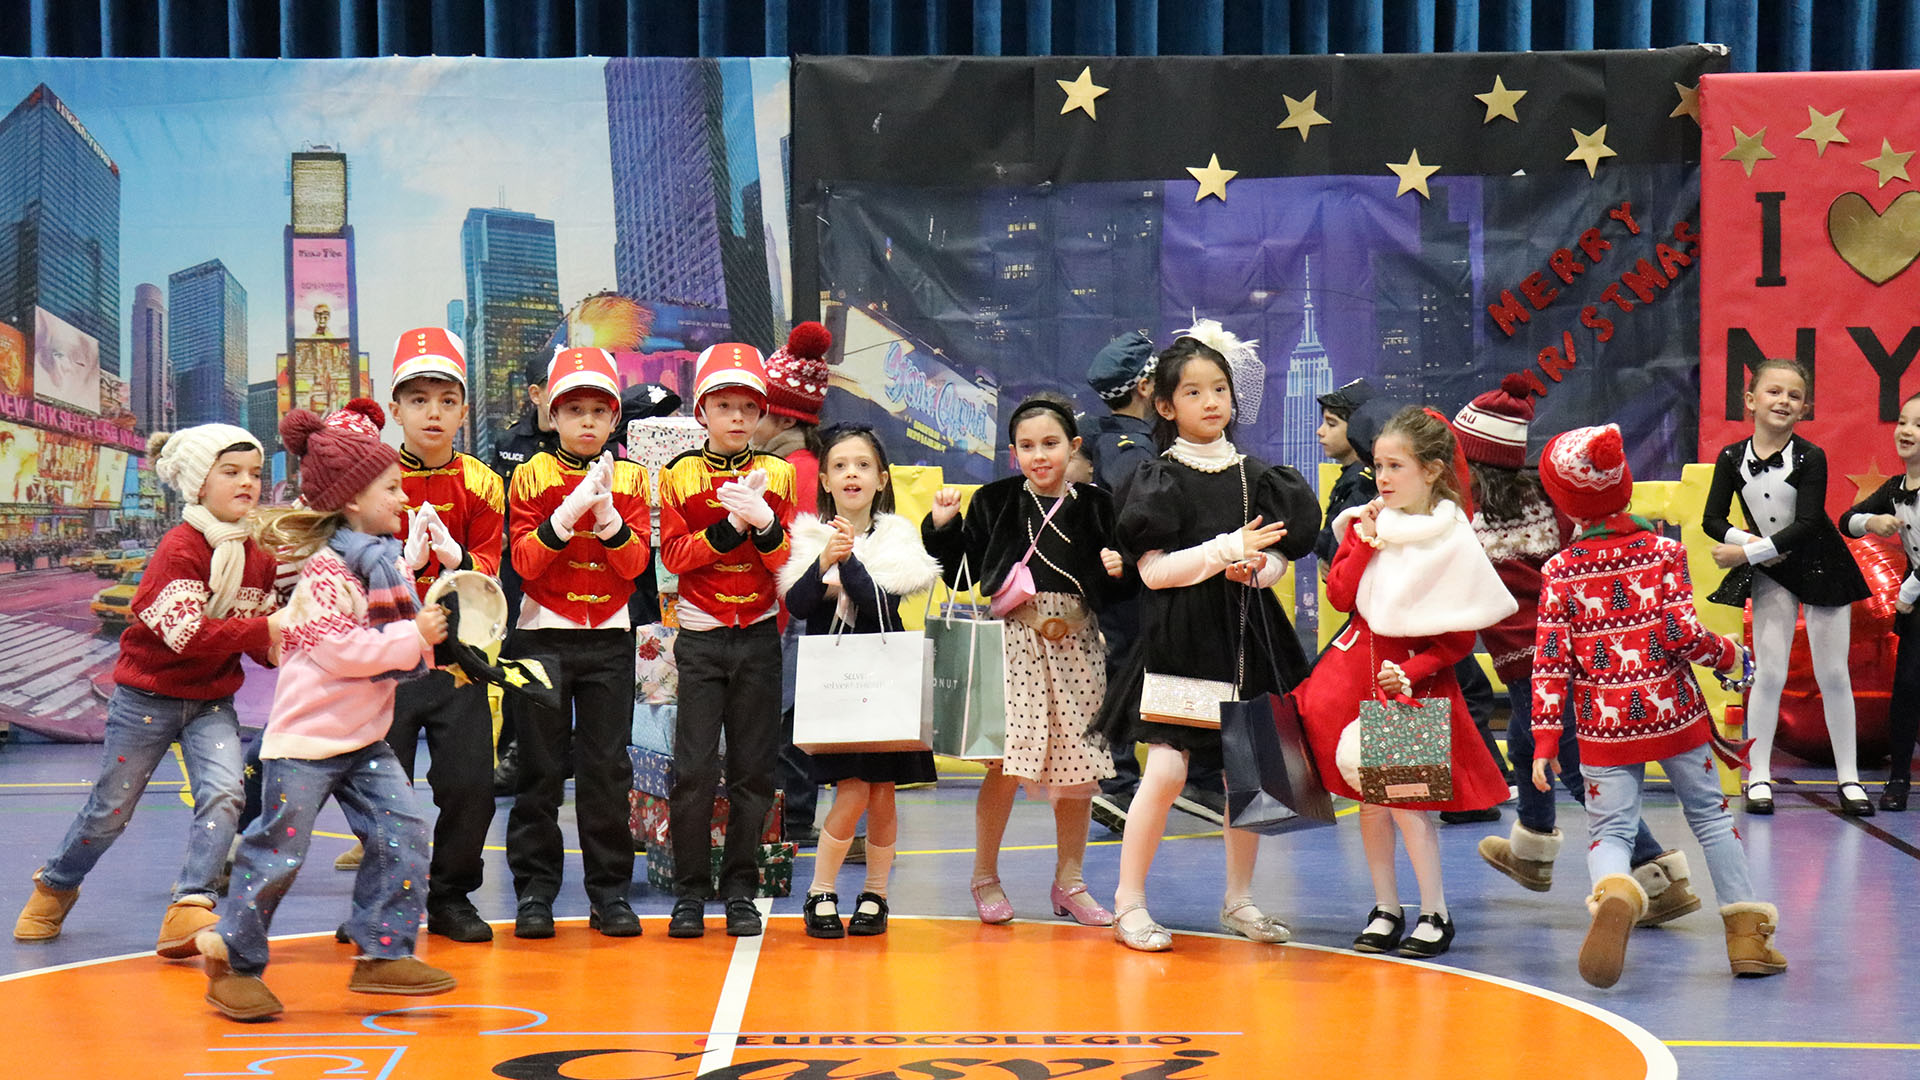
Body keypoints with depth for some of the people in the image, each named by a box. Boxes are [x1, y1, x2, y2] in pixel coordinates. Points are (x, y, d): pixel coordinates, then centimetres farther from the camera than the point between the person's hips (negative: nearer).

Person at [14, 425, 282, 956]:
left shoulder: (259, 558, 0)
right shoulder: (179, 548, -20)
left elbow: (263, 639, 9)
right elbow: (186, 633, -30)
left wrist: (282, 648, -15)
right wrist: (262, 631, -31)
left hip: (212, 700, 5)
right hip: (149, 696, -5)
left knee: (224, 792, -19)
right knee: (110, 810, 9)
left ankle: (189, 910, -18)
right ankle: (55, 886, 36)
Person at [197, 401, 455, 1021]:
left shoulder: (383, 557, 10)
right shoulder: (327, 567, -17)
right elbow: (338, 649, -26)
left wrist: (425, 630, 3)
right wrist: (414, 637, -21)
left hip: (365, 736, 8)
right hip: (307, 736, -8)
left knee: (401, 832, -3)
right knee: (280, 850, -2)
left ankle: (384, 953, 5)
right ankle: (234, 963, 12)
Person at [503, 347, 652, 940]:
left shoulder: (630, 477, 6)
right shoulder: (531, 476, 1)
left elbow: (637, 561, -3)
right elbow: (524, 559, -8)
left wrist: (606, 513, -19)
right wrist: (570, 510, -20)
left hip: (609, 638, 1)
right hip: (543, 635, -1)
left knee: (607, 767, 2)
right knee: (541, 768, 2)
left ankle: (610, 891, 8)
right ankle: (534, 891, 8)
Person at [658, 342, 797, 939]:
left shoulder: (776, 475, 6)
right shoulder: (679, 476, 3)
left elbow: (790, 561, -1)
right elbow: (674, 554, -7)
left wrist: (764, 521, -19)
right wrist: (732, 524, -17)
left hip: (759, 637, 1)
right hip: (701, 637, -1)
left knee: (753, 769, 3)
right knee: (695, 768, -6)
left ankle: (740, 890, 12)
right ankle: (689, 892, 4)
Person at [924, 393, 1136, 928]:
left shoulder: (1095, 506, 7)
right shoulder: (993, 503, 4)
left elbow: (1115, 591, 11)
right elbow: (961, 573, 5)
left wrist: (1120, 573, -10)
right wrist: (944, 527, -8)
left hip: (1077, 644, 2)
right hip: (1014, 639, -2)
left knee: (1077, 768, 5)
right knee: (1008, 762, -10)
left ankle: (1069, 883, 20)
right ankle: (984, 876, 7)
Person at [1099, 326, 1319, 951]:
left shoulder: (1256, 477, 10)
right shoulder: (1159, 481, -3)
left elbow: (1278, 557, 13)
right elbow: (1154, 570, -10)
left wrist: (1257, 569, -10)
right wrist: (1227, 549, -15)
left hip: (1249, 637, 5)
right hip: (1181, 637, -5)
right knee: (1167, 768, -12)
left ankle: (1238, 899, 20)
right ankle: (1129, 901, -1)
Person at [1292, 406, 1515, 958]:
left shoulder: (1454, 540, -9)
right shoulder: (1366, 522, 5)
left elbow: (1459, 638, -7)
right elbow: (1339, 597, -1)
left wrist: (1410, 672, -18)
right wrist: (1364, 543, -9)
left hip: (1416, 679, -5)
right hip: (1358, 666, 5)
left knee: (1404, 795, -12)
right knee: (1368, 795, 7)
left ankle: (1435, 914, 0)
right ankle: (1386, 909, 18)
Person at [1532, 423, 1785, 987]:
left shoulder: (1559, 571, -3)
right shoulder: (1662, 551, -4)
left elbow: (1550, 660, -6)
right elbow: (1683, 634, -12)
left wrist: (1545, 740, -3)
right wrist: (1726, 654, 8)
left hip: (1603, 726, 0)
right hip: (1674, 714, 0)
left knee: (1608, 830, 5)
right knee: (1711, 816, 17)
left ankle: (1614, 893, -30)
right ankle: (1747, 932, 18)